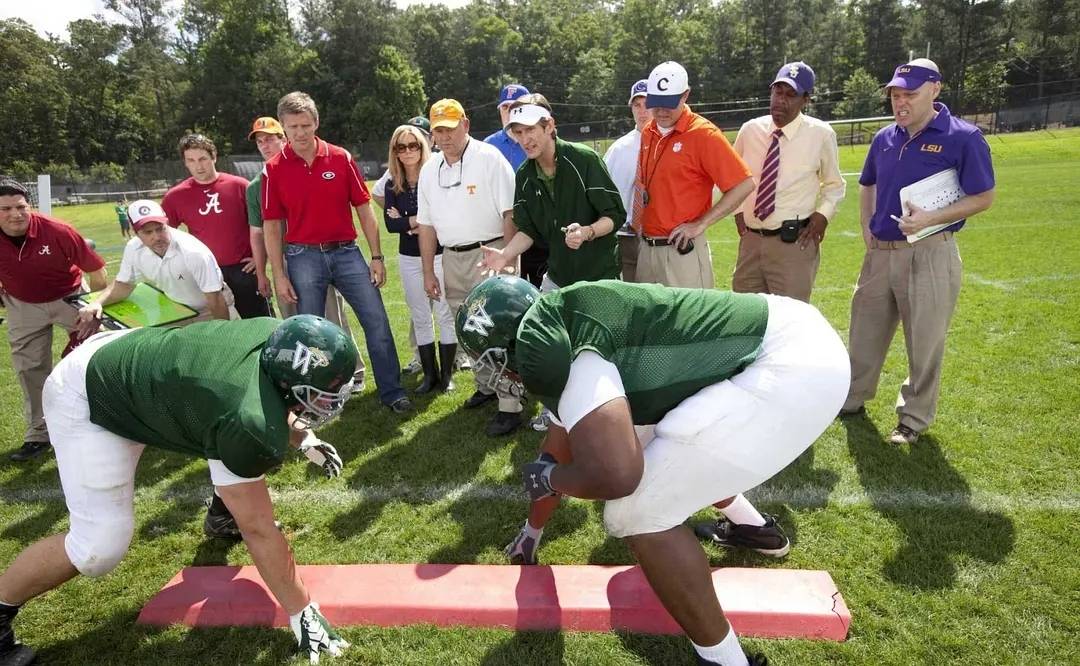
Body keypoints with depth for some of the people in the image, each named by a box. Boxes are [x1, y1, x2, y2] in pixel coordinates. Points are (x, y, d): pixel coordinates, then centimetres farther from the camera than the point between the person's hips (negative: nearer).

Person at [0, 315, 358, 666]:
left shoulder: (278, 335, -18)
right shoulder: (252, 427, -37)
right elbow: (259, 532, -26)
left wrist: (305, 439, 4)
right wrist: (302, 612, -18)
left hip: (131, 352, 9)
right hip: (88, 397, -8)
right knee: (100, 547, -13)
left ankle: (226, 514, 40)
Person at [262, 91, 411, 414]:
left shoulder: (341, 158, 0)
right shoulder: (274, 169, -1)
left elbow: (364, 209, 4)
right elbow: (271, 226, 1)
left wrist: (377, 257, 1)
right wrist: (279, 275, -3)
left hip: (346, 252, 1)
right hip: (303, 257, -1)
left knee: (377, 322, -2)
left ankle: (392, 392, 10)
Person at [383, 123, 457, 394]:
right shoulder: (393, 186, 4)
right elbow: (390, 223, -4)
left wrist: (406, 222, -13)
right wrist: (417, 221, -17)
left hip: (439, 255, -4)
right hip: (409, 259, 4)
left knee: (445, 313, 0)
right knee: (419, 318, 10)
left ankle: (446, 374, 13)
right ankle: (429, 374, 22)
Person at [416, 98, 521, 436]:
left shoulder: (489, 158, -8)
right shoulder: (429, 170, 11)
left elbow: (510, 213, -11)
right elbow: (426, 224, 15)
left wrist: (507, 260, -16)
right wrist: (428, 272, 13)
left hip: (490, 252, -7)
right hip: (452, 258, 7)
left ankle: (510, 406, -2)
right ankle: (486, 386, 34)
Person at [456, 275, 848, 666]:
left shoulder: (540, 348, -18)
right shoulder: (564, 330, 14)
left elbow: (614, 476, -29)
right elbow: (560, 445, 28)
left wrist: (545, 478, -5)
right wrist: (532, 528, 43)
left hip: (793, 368, -10)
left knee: (637, 513, -8)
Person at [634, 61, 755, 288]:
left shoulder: (703, 133, -10)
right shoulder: (647, 132, 9)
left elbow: (745, 184, -14)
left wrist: (701, 224, -15)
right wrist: (639, 224, 8)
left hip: (683, 250, -6)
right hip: (645, 249, 7)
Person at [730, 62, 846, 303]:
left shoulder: (821, 134, -4)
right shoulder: (750, 130, 3)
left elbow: (834, 185, 11)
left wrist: (823, 214, -5)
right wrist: (738, 209, 8)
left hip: (795, 242, -3)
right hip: (751, 239, 4)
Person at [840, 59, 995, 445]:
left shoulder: (963, 138, -9)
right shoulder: (885, 138, 7)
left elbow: (983, 197, -8)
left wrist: (929, 219, -21)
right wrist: (867, 229, 8)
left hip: (929, 255, -5)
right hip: (879, 253, 5)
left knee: (925, 343, 6)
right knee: (864, 334, 15)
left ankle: (915, 418, 23)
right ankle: (852, 399, 33)